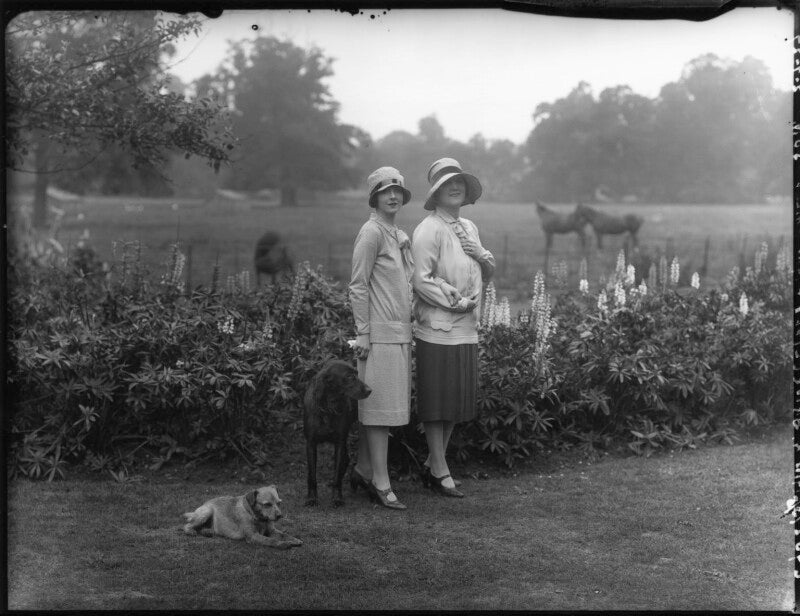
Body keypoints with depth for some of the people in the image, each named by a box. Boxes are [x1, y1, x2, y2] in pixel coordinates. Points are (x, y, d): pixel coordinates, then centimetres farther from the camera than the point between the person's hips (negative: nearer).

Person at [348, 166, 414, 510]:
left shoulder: (400, 236, 16)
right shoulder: (371, 233, -9)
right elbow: (358, 286, -12)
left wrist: (408, 327, 16)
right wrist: (362, 332, -15)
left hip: (399, 332, 8)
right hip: (380, 333, -8)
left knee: (374, 405, 12)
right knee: (380, 406, -7)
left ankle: (363, 470, 21)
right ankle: (381, 483, -4)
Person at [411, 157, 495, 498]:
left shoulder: (469, 227, 15)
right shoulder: (429, 229, -10)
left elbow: (489, 273, 22)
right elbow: (422, 281, -17)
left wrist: (481, 254, 2)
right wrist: (456, 302, -17)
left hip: (467, 329, 8)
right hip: (437, 329, -8)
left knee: (458, 403, 13)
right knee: (436, 403, 0)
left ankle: (431, 465, 25)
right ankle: (440, 472, 9)